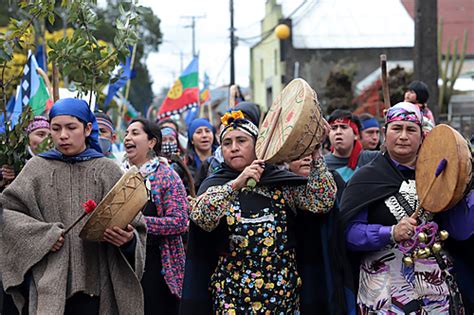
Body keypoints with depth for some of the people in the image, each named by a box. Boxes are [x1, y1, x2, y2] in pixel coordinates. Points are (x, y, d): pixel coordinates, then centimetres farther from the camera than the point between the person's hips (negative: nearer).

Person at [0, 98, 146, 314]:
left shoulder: (108, 171, 8)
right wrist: (42, 235, -10)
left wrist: (129, 239, -15)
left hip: (97, 283, 1)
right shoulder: (37, 168, 8)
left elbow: (133, 222, 8)